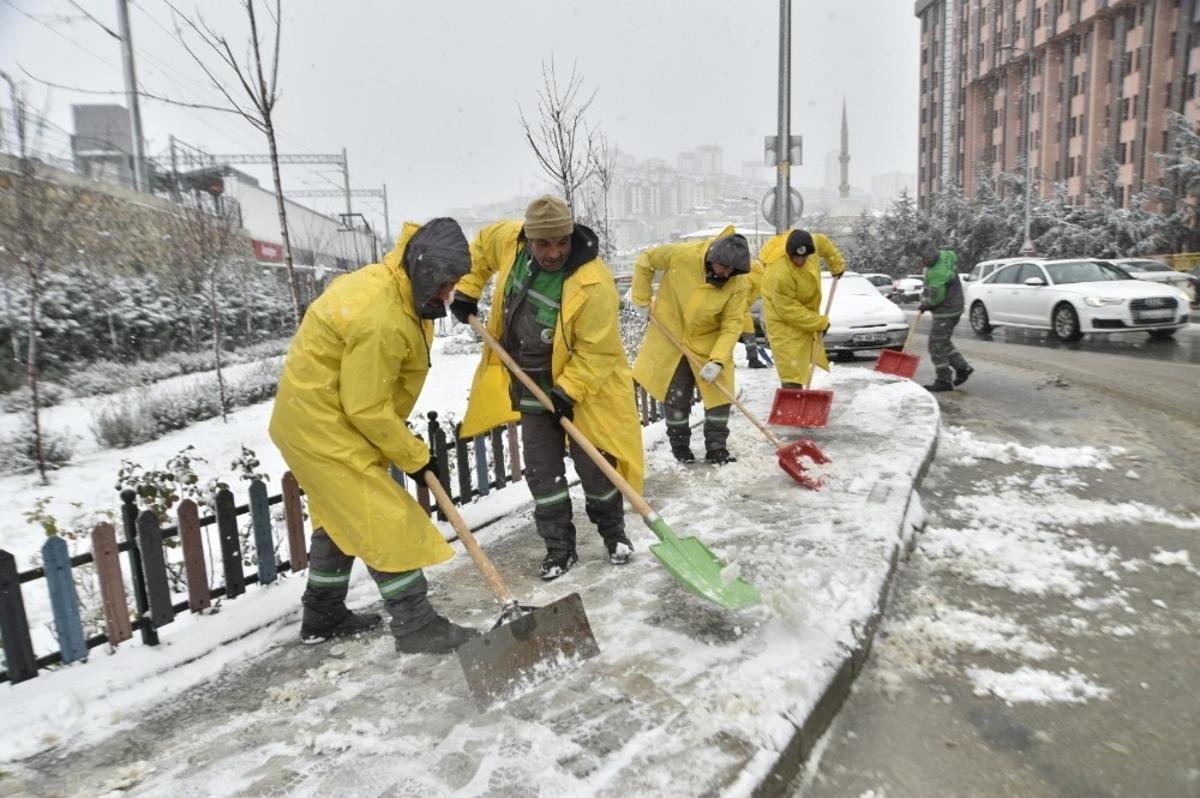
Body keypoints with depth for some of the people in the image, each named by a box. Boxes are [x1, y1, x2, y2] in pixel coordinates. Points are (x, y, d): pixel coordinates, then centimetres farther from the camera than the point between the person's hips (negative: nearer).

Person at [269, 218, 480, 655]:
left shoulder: (392, 285, 2)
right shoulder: (380, 320, -30)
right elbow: (366, 409, -25)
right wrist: (415, 456, -14)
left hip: (312, 414, 11)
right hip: (323, 425, -11)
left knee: (340, 517, 20)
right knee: (385, 519, -6)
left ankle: (323, 617, 35)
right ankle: (416, 626, 5)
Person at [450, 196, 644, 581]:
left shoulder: (593, 284, -29)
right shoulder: (509, 239, -11)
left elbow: (596, 351, -25)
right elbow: (480, 247, 13)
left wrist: (566, 391, -27)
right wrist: (467, 290, 7)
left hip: (583, 386, -5)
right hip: (529, 385, 5)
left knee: (594, 466, 3)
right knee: (542, 471, 8)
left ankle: (614, 533, 29)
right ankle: (559, 547, 22)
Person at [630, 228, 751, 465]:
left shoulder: (738, 283, -19)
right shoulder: (682, 254, -24)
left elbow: (731, 325, -18)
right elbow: (644, 262, -8)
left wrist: (718, 360, -27)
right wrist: (641, 299, -5)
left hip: (709, 342, 1)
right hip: (671, 337, -1)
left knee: (719, 391, 2)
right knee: (676, 396, 5)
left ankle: (716, 447, 16)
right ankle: (679, 445, 23)